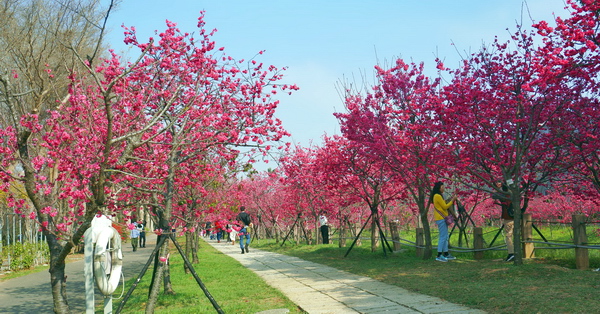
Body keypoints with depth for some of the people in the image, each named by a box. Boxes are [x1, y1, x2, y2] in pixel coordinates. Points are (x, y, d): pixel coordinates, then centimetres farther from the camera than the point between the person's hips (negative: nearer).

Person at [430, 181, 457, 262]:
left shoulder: (438, 196, 18)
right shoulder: (438, 196, -14)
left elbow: (444, 206, 18)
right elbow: (445, 207, -14)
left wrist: (451, 199, 14)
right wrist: (452, 200, -7)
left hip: (442, 218, 10)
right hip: (441, 219, -10)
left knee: (445, 237, 12)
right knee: (443, 237, -11)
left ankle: (446, 254, 17)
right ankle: (439, 255, -10)